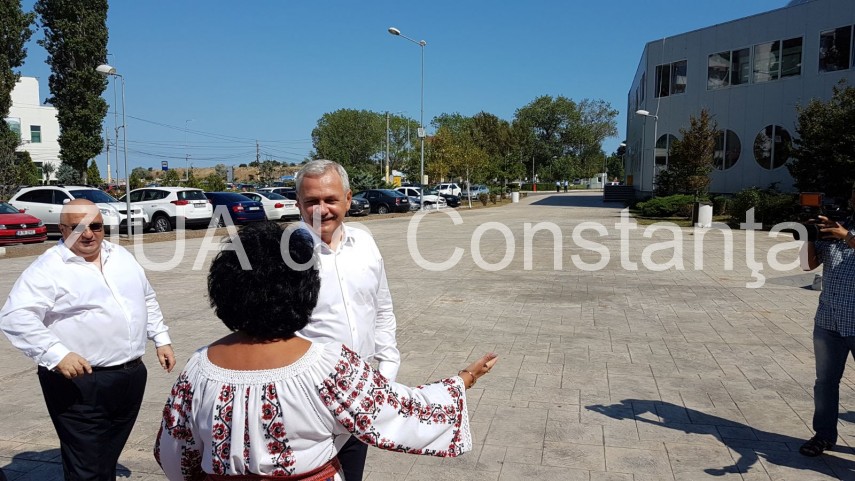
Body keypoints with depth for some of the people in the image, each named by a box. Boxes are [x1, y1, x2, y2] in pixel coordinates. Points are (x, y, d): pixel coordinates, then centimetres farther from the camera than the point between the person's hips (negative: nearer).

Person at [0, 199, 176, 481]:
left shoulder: (121, 256, 10)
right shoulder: (47, 269, -11)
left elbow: (147, 299, 20)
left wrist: (161, 339, 17)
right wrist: (57, 355, -28)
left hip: (132, 376, 6)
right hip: (80, 384, -6)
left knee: (109, 457, 20)